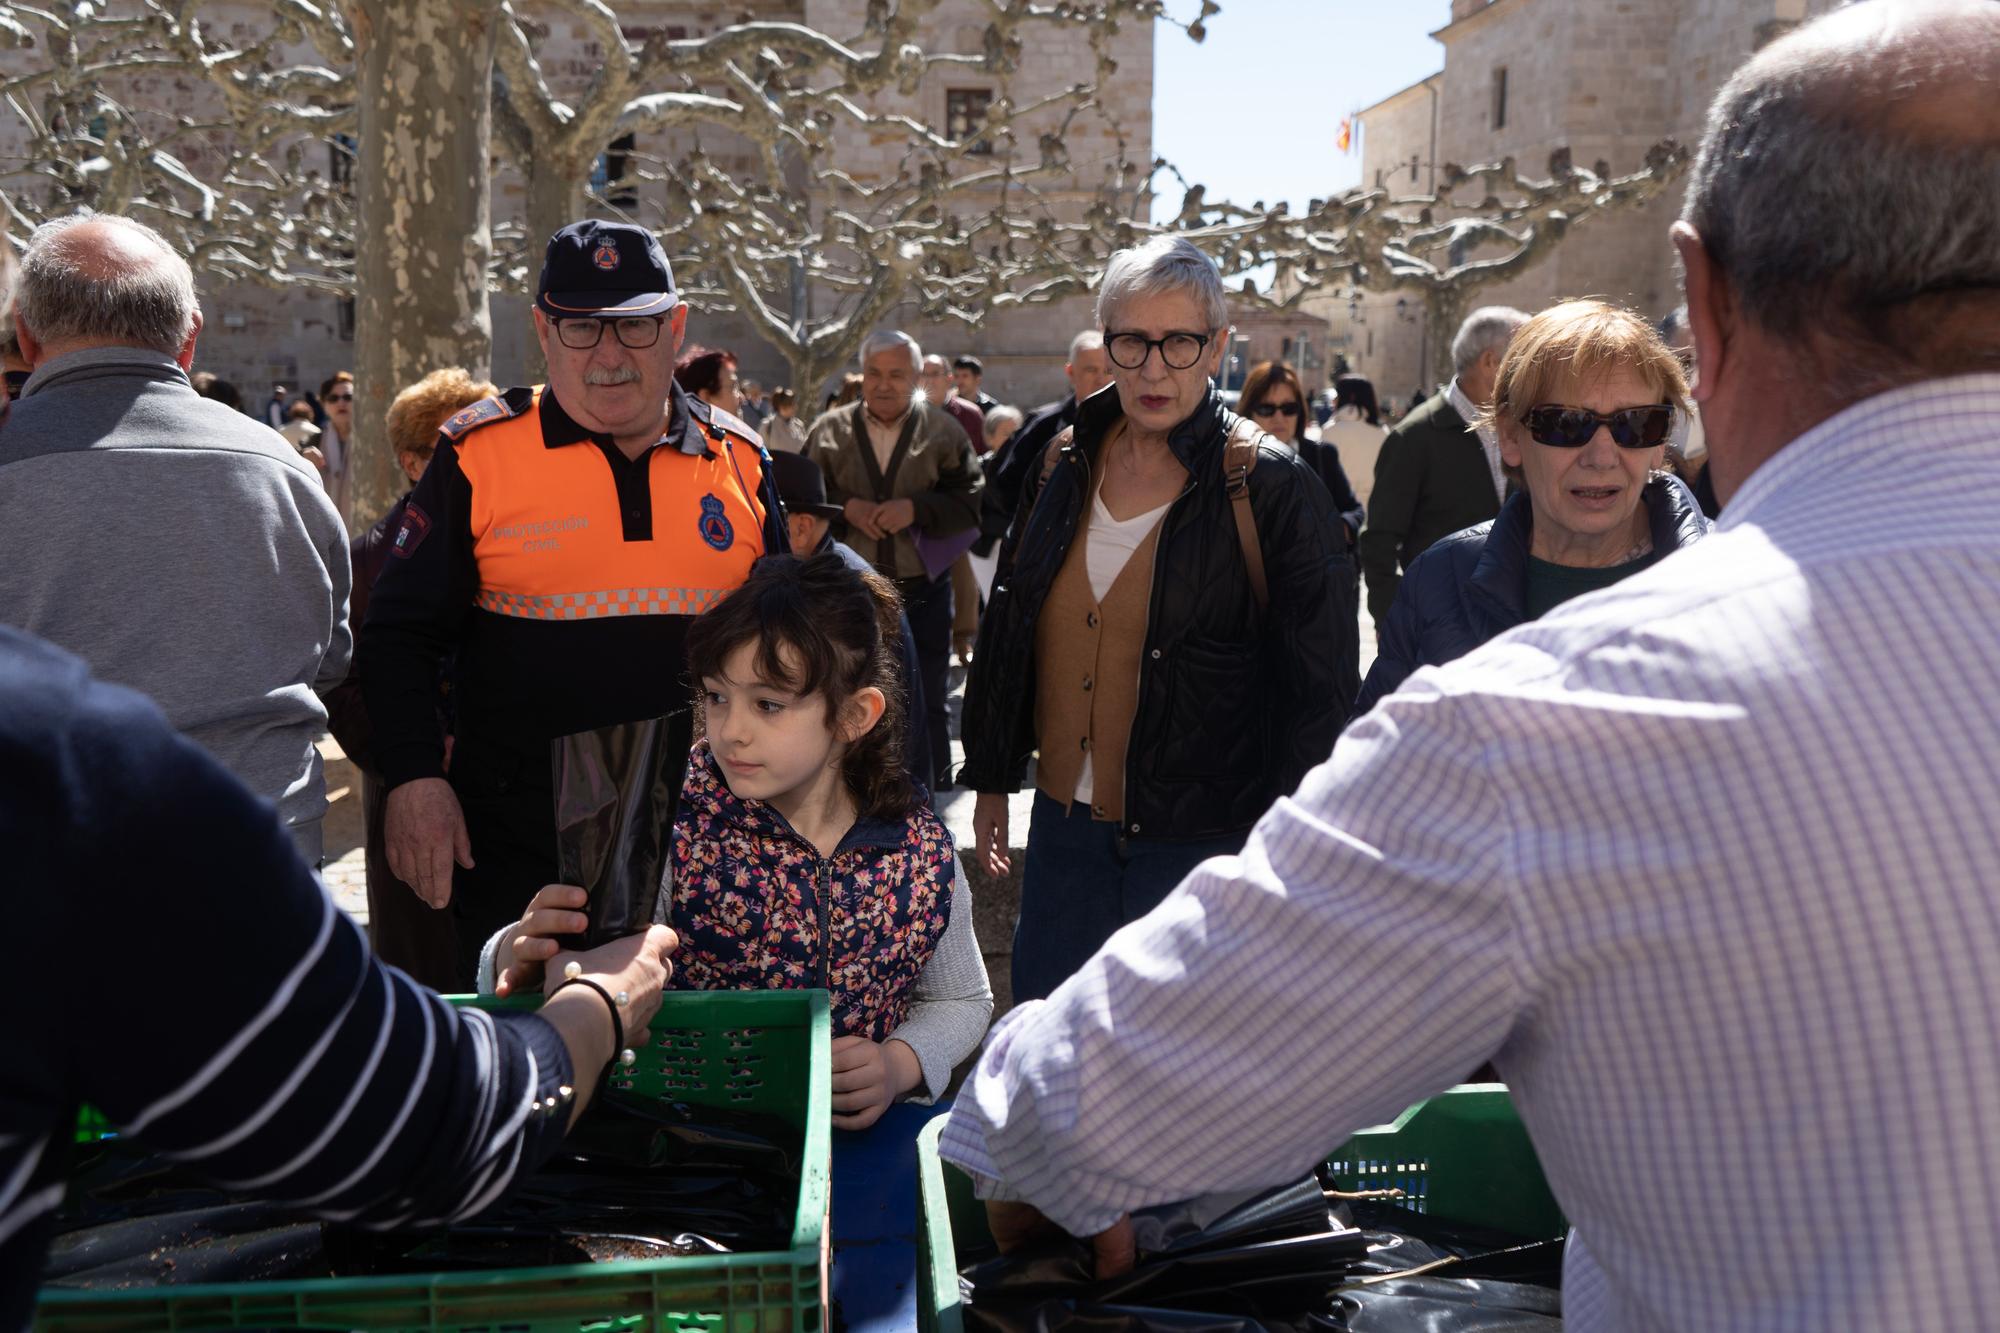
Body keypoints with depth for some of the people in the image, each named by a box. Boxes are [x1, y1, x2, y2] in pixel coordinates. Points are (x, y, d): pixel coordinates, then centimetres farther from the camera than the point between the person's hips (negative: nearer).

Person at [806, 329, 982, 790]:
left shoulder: (943, 432, 1)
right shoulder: (829, 431, 4)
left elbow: (969, 504, -6)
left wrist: (916, 508, -19)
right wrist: (845, 508, -16)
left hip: (923, 592, -1)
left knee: (927, 704, 9)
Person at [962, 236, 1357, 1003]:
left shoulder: (1271, 488, -11)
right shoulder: (1063, 463, 4)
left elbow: (1320, 687, -9)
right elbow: (1007, 634, 14)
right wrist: (991, 779, 16)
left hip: (1200, 844, -5)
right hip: (1064, 822, 5)